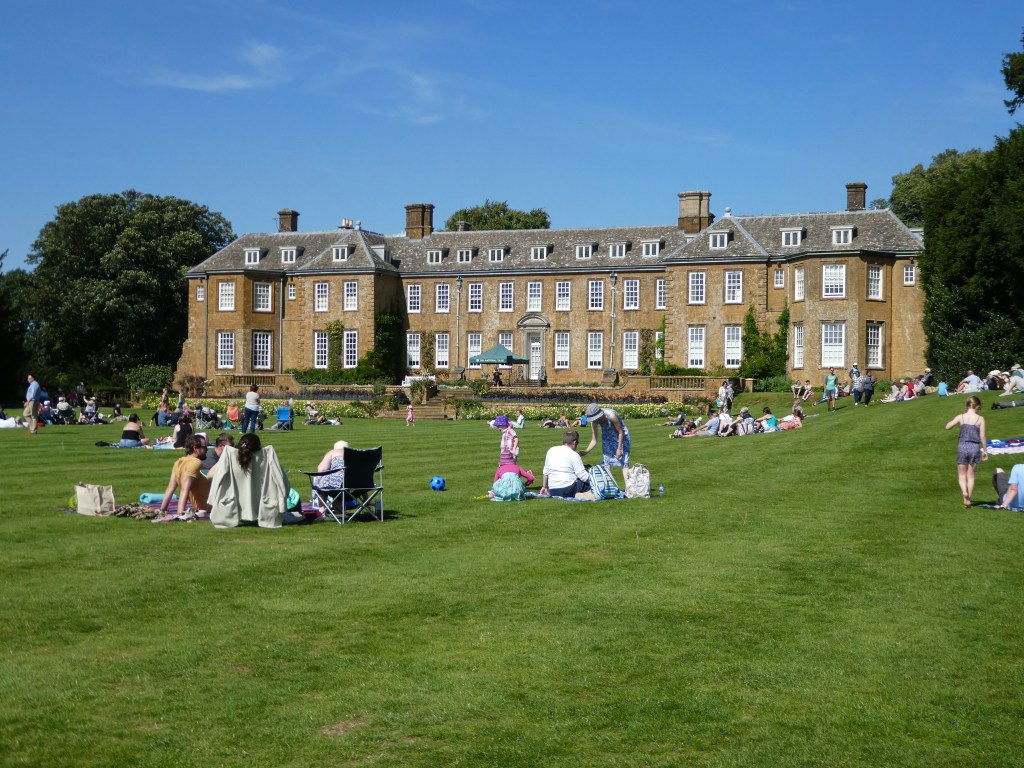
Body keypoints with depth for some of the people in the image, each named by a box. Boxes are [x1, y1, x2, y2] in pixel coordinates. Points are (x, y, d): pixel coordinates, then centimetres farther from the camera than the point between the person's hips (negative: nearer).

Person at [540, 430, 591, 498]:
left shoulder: (551, 451, 10)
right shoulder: (574, 455, -7)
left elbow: (546, 472, 18)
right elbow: (582, 475, -9)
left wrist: (544, 486, 29)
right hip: (569, 490, -6)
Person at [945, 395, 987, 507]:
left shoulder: (961, 417, -3)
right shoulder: (980, 419, -4)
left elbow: (948, 426, -5)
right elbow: (982, 437, -3)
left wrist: (955, 421, 13)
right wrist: (985, 451, 7)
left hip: (962, 447, 0)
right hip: (975, 448, 0)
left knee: (962, 475, 8)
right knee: (971, 475, 11)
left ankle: (964, 492, -20)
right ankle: (969, 499, 10)